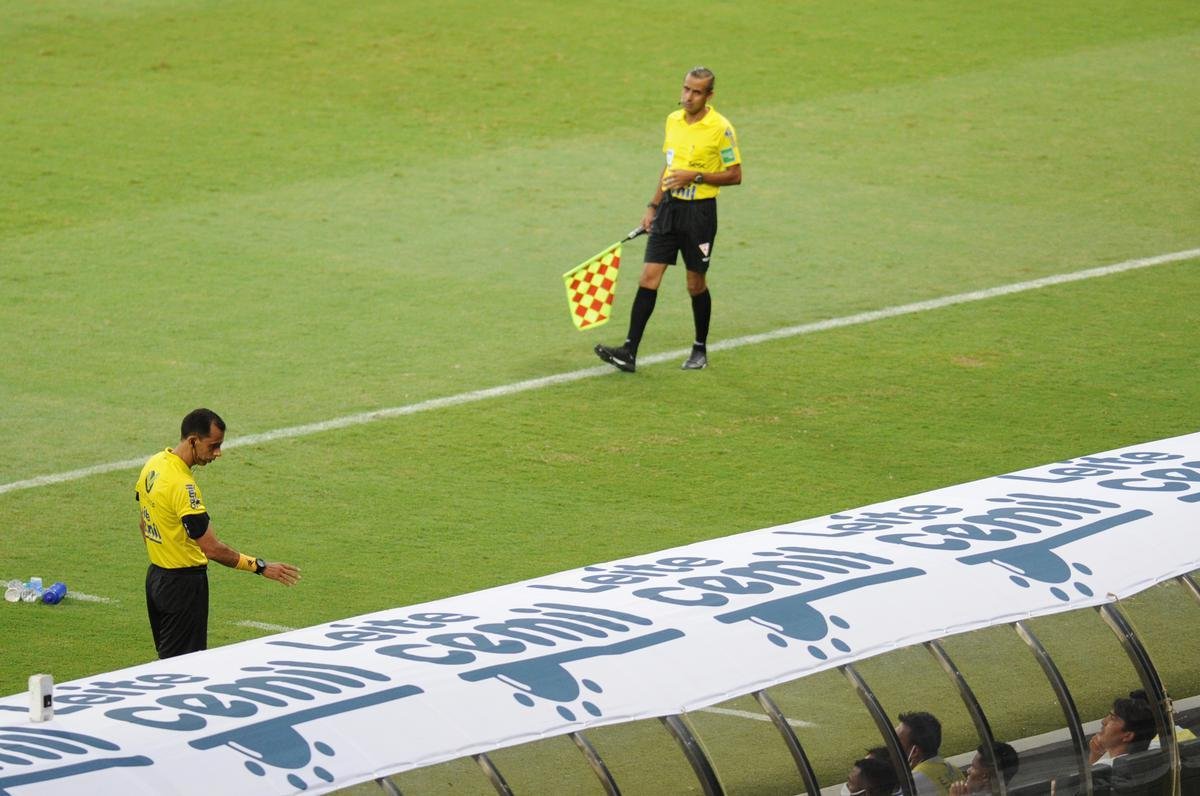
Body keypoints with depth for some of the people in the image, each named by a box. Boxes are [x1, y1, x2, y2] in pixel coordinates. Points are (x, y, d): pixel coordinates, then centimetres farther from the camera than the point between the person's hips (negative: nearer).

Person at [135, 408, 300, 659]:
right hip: (183, 583, -9)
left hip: (156, 575, 9)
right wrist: (261, 567, -20)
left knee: (167, 659, 17)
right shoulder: (181, 485, -26)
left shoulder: (152, 465, 3)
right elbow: (212, 548, -25)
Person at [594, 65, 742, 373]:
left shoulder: (720, 129, -11)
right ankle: (629, 352, -7)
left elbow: (735, 175, -9)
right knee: (648, 277, -3)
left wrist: (695, 177, -20)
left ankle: (700, 350, 24)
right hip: (669, 207, 5)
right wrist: (653, 205, 17)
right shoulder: (673, 120, 8)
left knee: (696, 284, 6)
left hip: (699, 212, -5)